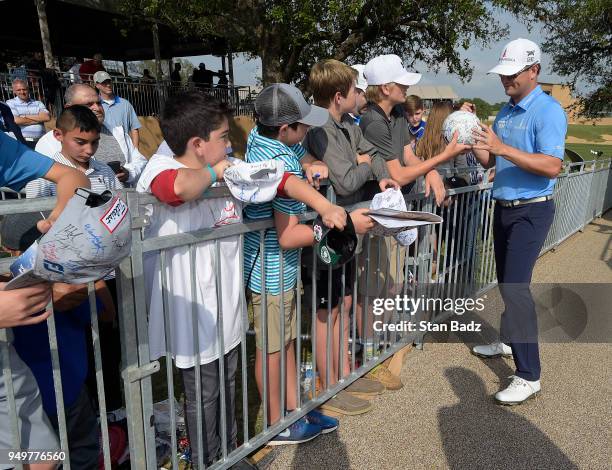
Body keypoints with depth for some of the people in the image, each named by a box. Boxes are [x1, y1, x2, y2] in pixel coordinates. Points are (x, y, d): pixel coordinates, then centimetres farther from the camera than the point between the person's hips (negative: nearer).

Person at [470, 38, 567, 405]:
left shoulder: (548, 111, -14)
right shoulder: (506, 111, 10)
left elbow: (552, 167, -25)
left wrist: (502, 147, -30)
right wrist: (475, 143, -9)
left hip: (531, 211, -8)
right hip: (503, 208, 8)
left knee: (516, 286, -13)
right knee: (506, 282, 18)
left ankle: (529, 377, -5)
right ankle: (509, 340, 36)